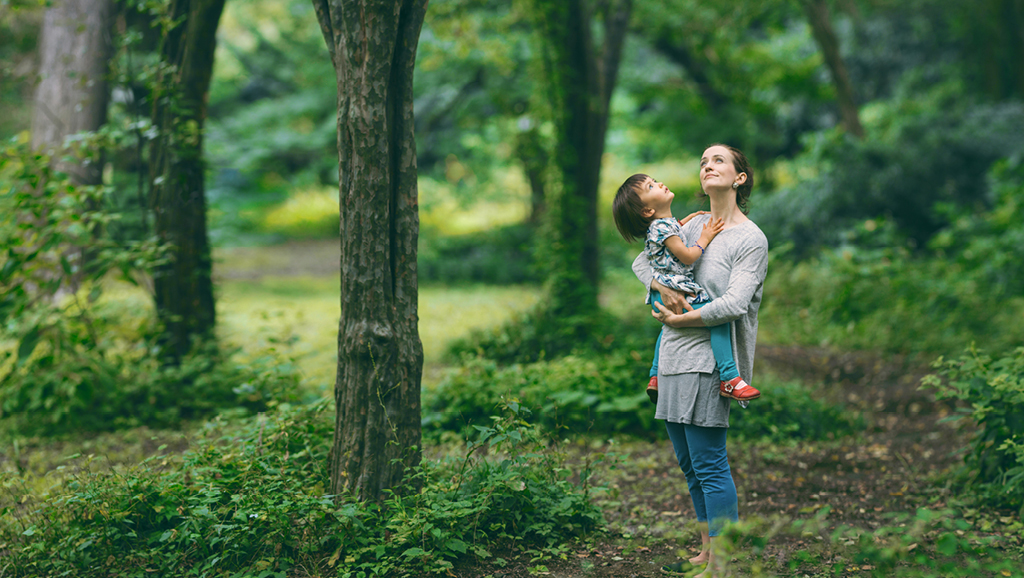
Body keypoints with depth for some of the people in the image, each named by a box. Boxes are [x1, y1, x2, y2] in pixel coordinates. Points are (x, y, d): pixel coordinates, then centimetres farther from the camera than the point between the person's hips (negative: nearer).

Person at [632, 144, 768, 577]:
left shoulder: (751, 240, -6)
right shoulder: (694, 226, 14)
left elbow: (733, 304, -16)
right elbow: (642, 261, 16)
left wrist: (678, 319, -9)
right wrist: (664, 288, -5)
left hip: (707, 363, -8)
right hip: (673, 360, 8)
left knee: (710, 465, -7)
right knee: (689, 464, 14)